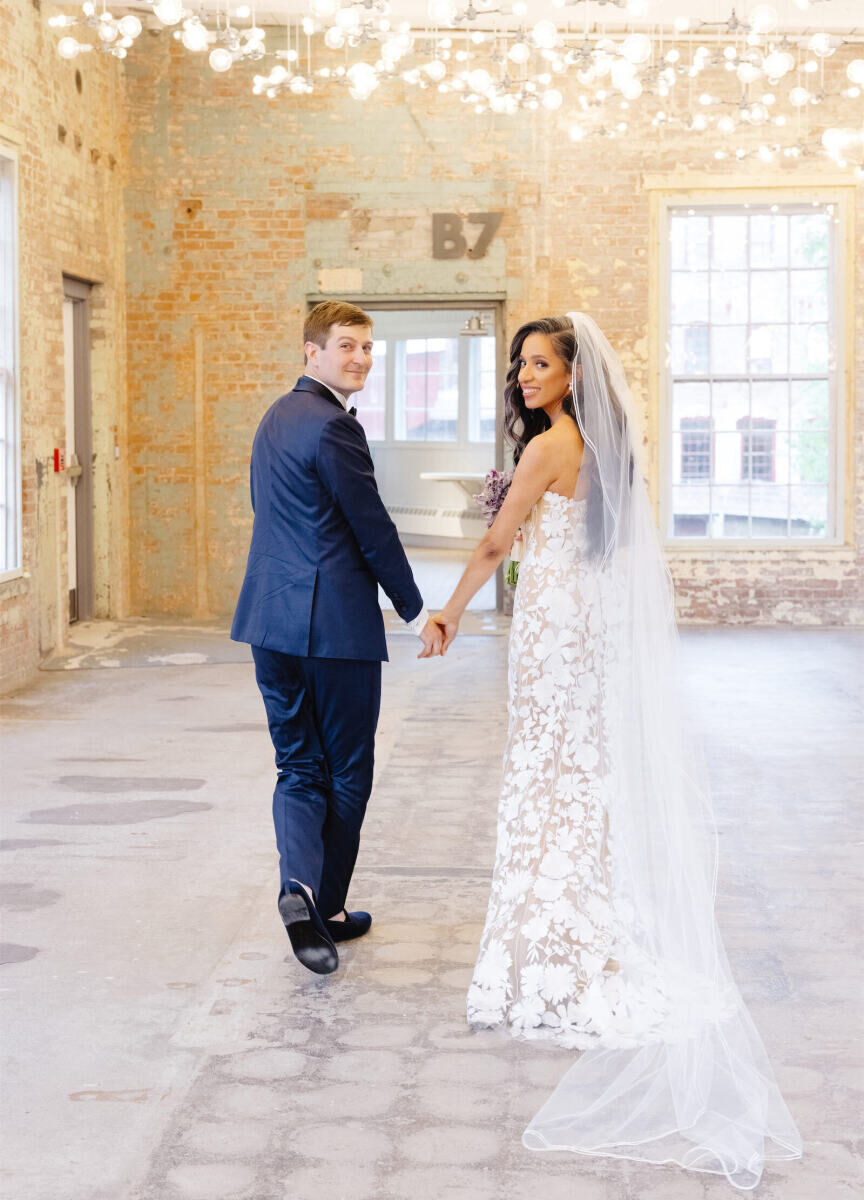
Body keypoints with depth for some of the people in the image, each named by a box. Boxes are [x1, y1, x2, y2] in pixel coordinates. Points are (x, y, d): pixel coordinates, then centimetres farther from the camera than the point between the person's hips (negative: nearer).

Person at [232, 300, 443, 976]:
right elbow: (373, 528, -13)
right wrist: (417, 611, -4)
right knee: (347, 772, 6)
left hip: (272, 618, 8)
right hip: (336, 621, -8)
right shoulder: (333, 425, -14)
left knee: (298, 768, 9)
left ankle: (301, 887, -12)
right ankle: (326, 908, 14)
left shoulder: (278, 417, 16)